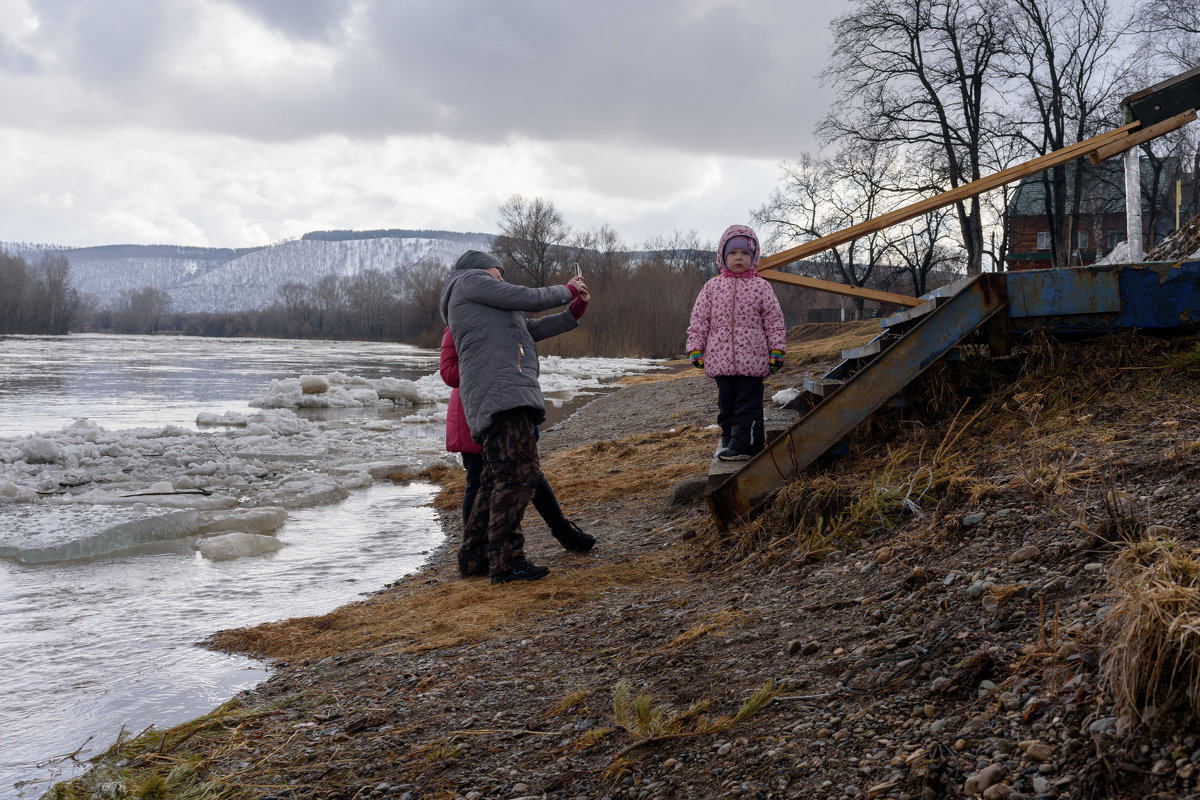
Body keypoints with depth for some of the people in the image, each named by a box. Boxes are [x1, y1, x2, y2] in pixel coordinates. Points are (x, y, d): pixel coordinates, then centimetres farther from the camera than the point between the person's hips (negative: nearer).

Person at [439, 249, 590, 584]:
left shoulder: (480, 306, 34)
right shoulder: (470, 279, 6)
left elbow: (532, 328, 27)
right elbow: (527, 299, -2)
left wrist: (572, 313, 19)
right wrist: (567, 290, 13)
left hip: (508, 396, 10)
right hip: (501, 395, -10)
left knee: (497, 479, 12)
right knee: (518, 474, -15)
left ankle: (474, 557, 16)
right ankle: (506, 561, -17)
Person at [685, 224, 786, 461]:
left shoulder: (761, 287, 2)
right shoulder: (712, 287, 6)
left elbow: (774, 320, 4)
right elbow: (699, 319, 8)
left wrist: (777, 350, 1)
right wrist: (695, 348, 3)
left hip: (752, 359, -2)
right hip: (721, 359, 2)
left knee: (748, 402, -3)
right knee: (726, 401, 12)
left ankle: (742, 444, -2)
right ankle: (729, 439, 23)